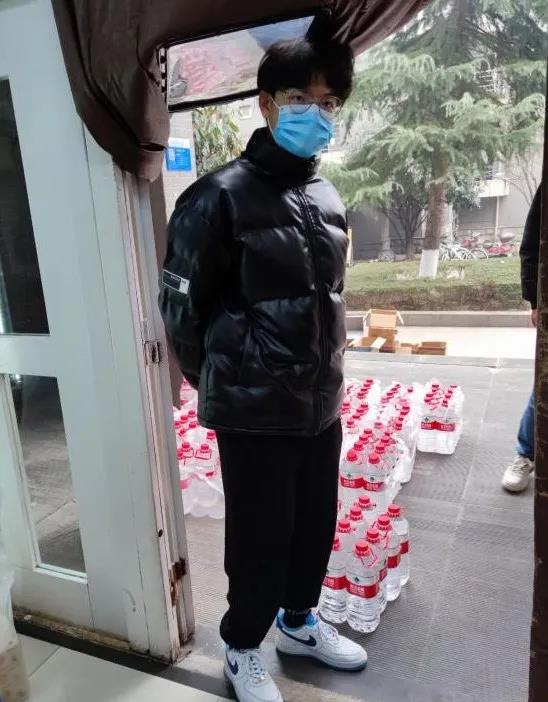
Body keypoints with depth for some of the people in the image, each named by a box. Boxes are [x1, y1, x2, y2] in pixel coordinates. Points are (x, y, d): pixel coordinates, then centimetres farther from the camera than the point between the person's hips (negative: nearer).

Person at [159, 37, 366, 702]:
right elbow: (181, 305, -8)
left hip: (321, 402, 7)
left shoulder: (327, 197, 7)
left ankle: (298, 622, 47)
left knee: (317, 522, 20)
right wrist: (222, 383, 3)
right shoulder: (219, 197, -13)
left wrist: (324, 373, 15)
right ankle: (243, 648, 38)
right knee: (261, 535, 9)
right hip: (253, 410, -6)